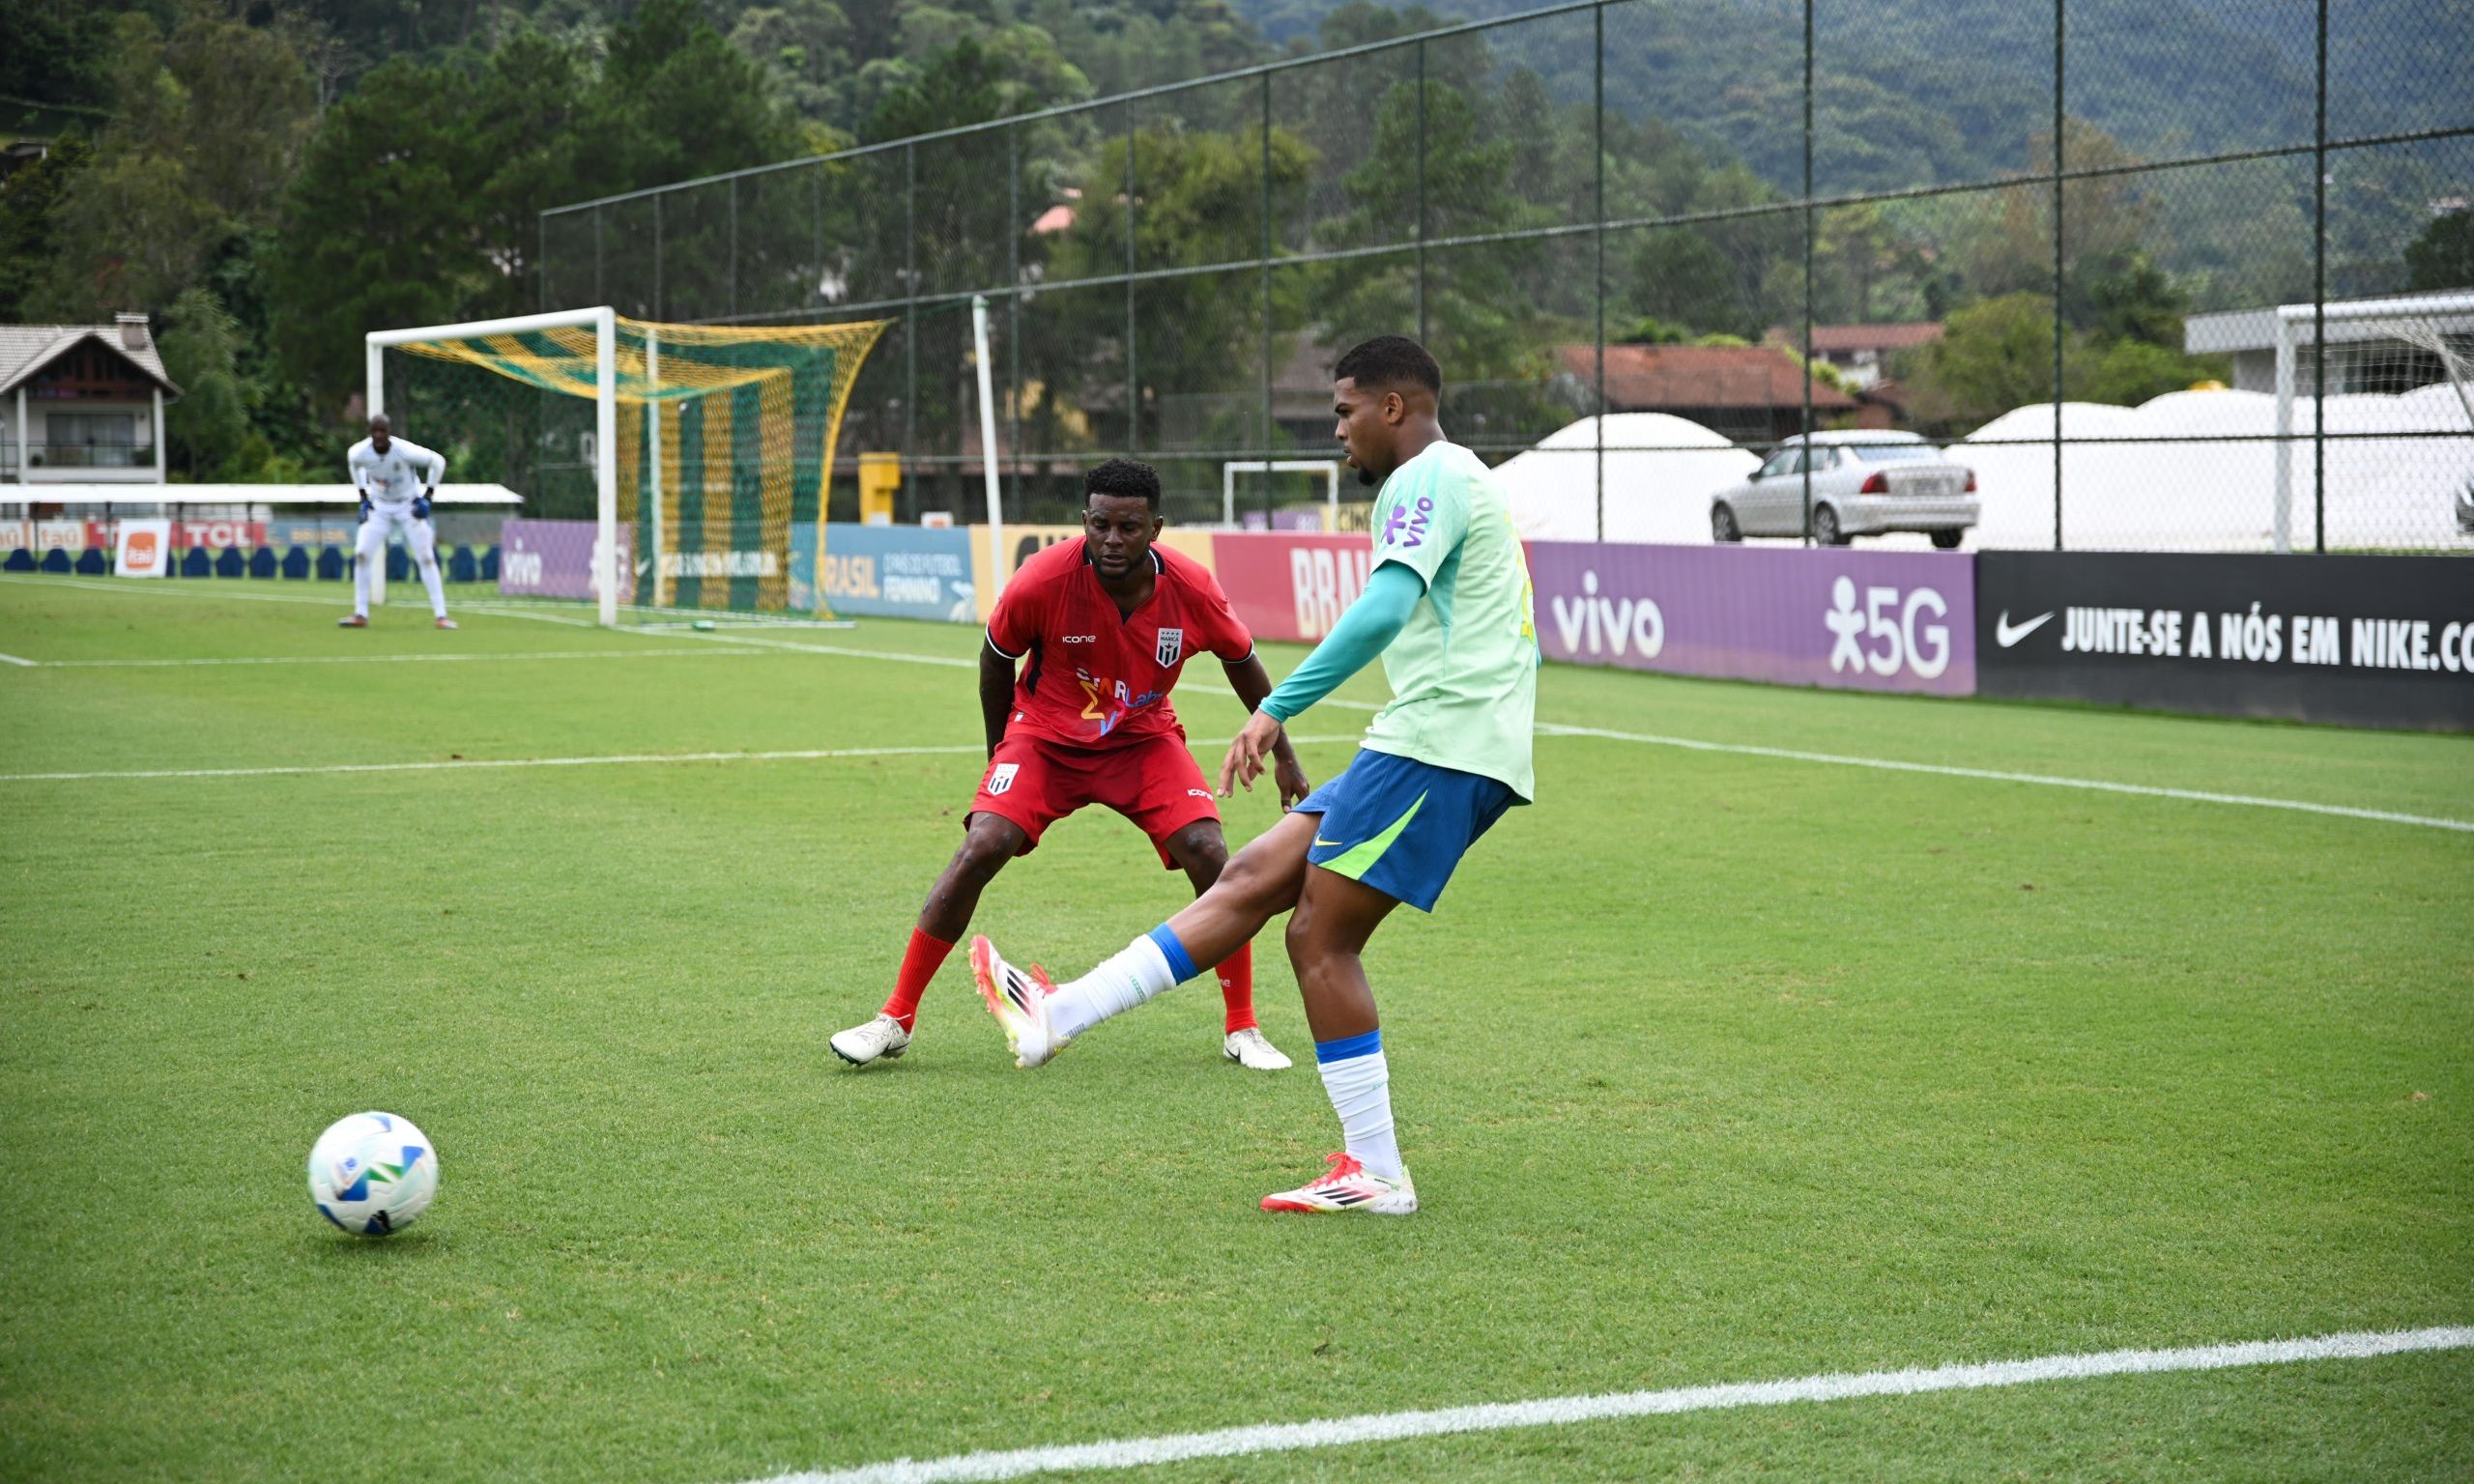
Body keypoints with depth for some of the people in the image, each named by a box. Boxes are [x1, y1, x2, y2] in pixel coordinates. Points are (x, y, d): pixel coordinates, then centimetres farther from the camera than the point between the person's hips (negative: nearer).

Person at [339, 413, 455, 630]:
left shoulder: (404, 451, -28)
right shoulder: (359, 452, -17)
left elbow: (438, 460, -14)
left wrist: (427, 496, -15)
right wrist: (363, 496, 5)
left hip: (409, 506, -3)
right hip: (379, 508, 3)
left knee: (426, 558, -10)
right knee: (362, 554, -9)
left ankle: (441, 615, -5)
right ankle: (361, 615, 0)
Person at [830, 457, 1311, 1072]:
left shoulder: (1192, 589, -20)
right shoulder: (1041, 582, -26)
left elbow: (1241, 661, 1)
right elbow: (997, 658, -5)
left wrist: (1283, 756, 9)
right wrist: (1001, 756, 5)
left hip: (1144, 739, 1)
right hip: (1045, 736, -1)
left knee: (1209, 855, -17)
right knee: (980, 849, -20)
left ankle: (1241, 1029, 0)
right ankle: (895, 1021, -9)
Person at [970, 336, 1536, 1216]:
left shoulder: (1429, 477, -10)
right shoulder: (1456, 480, 24)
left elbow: (1385, 607, -26)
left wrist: (1279, 708, -29)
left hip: (1436, 746, -10)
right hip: (1443, 749, 10)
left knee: (1321, 937, -6)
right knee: (1253, 877, 6)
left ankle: (1376, 1174, -2)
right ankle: (1060, 1017, 5)